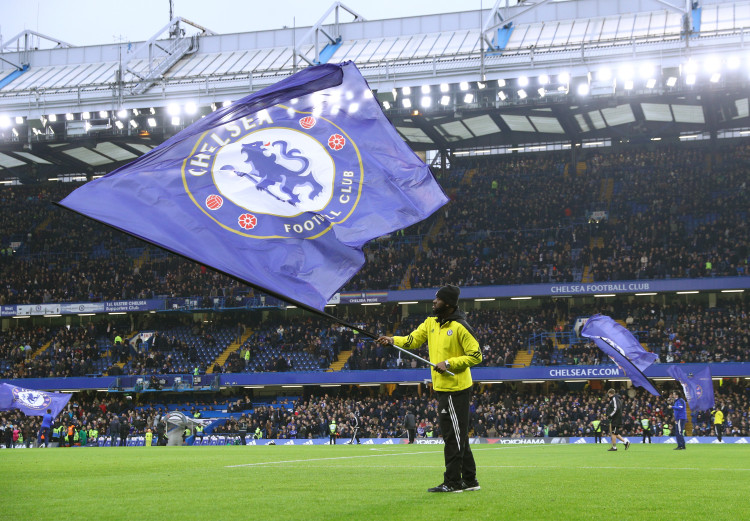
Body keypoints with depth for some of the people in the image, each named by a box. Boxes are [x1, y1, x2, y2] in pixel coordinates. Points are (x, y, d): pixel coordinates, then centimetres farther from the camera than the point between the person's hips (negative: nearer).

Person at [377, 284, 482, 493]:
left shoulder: (460, 327, -14)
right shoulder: (431, 322, 10)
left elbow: (476, 356, -13)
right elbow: (412, 340, 9)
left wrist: (449, 363, -18)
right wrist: (393, 340, -9)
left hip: (456, 388, -9)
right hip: (442, 387, 9)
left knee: (453, 436, -5)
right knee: (457, 436, 13)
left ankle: (452, 482, 0)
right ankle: (469, 480, 21)